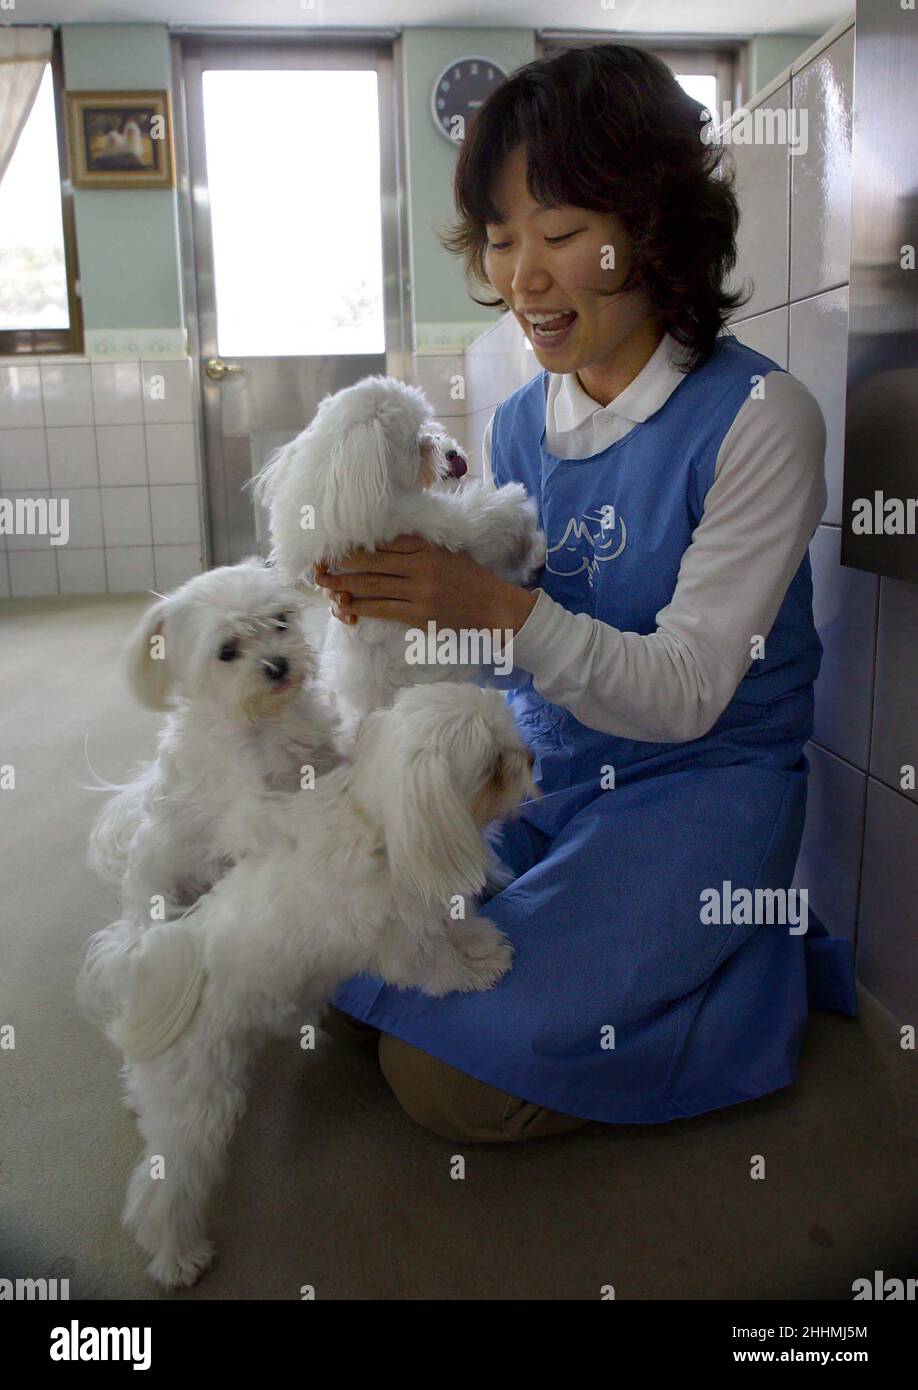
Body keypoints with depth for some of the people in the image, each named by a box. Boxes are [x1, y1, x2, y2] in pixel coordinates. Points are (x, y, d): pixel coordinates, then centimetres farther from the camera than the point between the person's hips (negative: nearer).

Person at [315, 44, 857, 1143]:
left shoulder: (758, 417, -15)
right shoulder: (517, 425, 3)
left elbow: (687, 691, -20)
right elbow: (487, 643, 3)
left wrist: (500, 608, -35)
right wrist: (397, 596, -18)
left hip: (697, 787, -6)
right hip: (538, 769, 6)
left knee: (453, 1076, -14)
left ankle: (770, 977, 5)